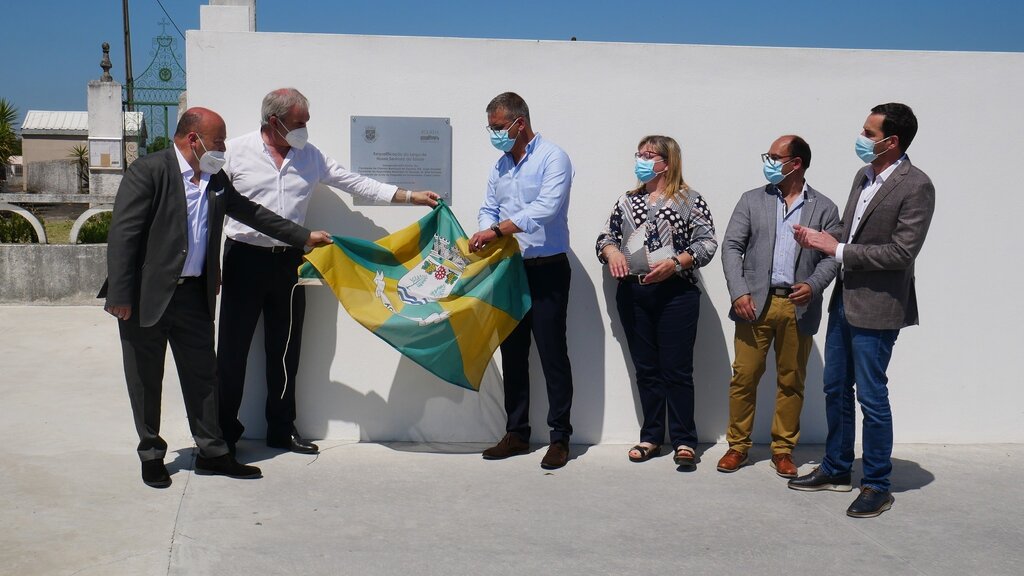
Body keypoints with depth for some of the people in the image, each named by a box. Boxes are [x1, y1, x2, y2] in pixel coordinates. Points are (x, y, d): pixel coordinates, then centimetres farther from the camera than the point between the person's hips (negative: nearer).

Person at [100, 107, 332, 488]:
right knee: (145, 379, 6)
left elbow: (251, 212, 20)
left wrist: (304, 237, 21)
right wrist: (119, 296, -19)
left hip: (194, 295, 6)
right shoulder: (147, 171, -13)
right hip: (146, 296, -6)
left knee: (203, 374, 10)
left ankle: (211, 452, 20)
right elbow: (122, 234, -16)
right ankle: (151, 454, 21)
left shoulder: (216, 181, 8)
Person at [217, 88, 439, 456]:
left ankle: (281, 429, 21)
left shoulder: (310, 156, 7)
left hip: (288, 261, 4)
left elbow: (356, 183, 8)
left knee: (285, 349, 10)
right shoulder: (236, 152, -3)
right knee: (233, 348, 1)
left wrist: (411, 197, 3)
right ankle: (224, 431, 11)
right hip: (244, 259, -4)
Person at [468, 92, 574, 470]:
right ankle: (517, 432, 20)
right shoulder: (501, 166, 14)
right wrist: (486, 233, -9)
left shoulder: (552, 158, -9)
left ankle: (560, 437, 4)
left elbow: (545, 208, -22)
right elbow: (488, 209, 13)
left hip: (547, 271, -7)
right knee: (513, 353, 10)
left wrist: (497, 230, -26)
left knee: (552, 354, -4)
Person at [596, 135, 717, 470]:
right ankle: (651, 437, 18)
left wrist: (675, 263, -18)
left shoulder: (689, 200, 0)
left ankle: (684, 441, 4)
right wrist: (612, 251, -5)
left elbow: (707, 244, -5)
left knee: (677, 370, -3)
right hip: (632, 294, 4)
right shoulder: (627, 201, 14)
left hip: (675, 294, -4)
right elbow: (606, 236, 17)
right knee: (646, 369, 10)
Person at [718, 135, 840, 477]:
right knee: (744, 377, 2)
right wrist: (739, 293, -10)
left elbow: (832, 256, 3)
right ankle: (738, 446, 15)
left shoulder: (823, 208, 7)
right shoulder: (752, 200, 8)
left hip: (799, 307, 0)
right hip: (755, 304, 0)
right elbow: (732, 247, 3)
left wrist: (813, 285, -17)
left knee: (791, 381, 7)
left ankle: (783, 449, 19)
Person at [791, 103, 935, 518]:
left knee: (871, 397, 1)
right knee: (835, 389, 16)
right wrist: (819, 239, -4)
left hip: (877, 307, -8)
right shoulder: (863, 176, 9)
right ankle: (836, 470, 31)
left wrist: (838, 250, -18)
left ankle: (877, 486, 15)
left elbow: (902, 252, -21)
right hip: (845, 299, 8)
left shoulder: (915, 187, -16)